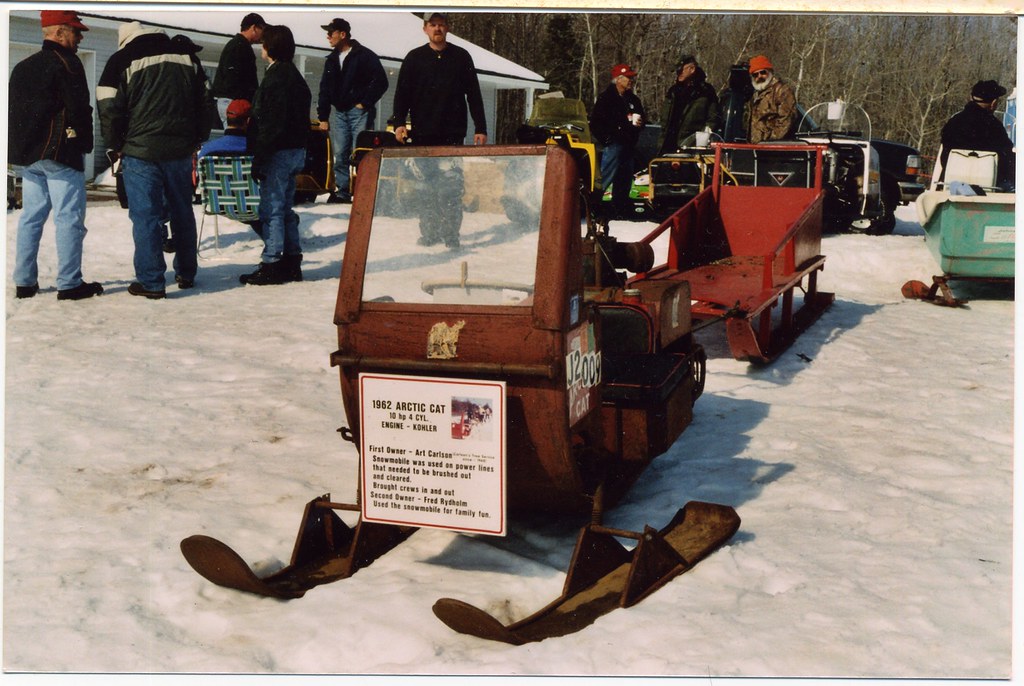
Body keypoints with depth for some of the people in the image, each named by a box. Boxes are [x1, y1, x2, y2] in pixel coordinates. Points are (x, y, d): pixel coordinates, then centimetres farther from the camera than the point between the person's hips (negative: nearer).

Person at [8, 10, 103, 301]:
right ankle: (69, 284, -5)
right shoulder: (66, 62, -9)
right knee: (69, 218, -5)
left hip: (27, 156, 8)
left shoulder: (22, 68, 17)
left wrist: (21, 148, 20)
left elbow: (13, 112, 18)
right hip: (60, 155, -8)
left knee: (30, 217, 10)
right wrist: (85, 143, 0)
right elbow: (79, 109, -13)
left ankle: (24, 282, 12)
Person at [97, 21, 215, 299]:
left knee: (146, 216, 0)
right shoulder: (186, 55, 10)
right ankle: (186, 274, 24)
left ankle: (150, 282, 1)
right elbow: (205, 101, 13)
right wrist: (197, 139, 19)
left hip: (141, 151, -4)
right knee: (182, 213, 15)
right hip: (181, 150, 4)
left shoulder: (122, 60, -3)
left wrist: (117, 146, 6)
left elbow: (109, 109, -7)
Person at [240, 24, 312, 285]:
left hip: (279, 152, -10)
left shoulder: (276, 77, -15)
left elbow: (272, 124, -21)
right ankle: (291, 262, 19)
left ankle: (271, 264, -2)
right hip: (296, 150, 10)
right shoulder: (295, 75, 15)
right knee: (285, 209, 15)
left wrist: (259, 157, -19)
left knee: (271, 209, -5)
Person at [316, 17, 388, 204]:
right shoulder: (332, 59, 15)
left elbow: (381, 82, -9)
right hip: (340, 113, 6)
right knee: (340, 155, 4)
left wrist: (365, 103, -10)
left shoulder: (365, 55, -6)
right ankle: (342, 192, 11)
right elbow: (325, 89, 18)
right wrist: (323, 116, 12)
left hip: (359, 112, -6)